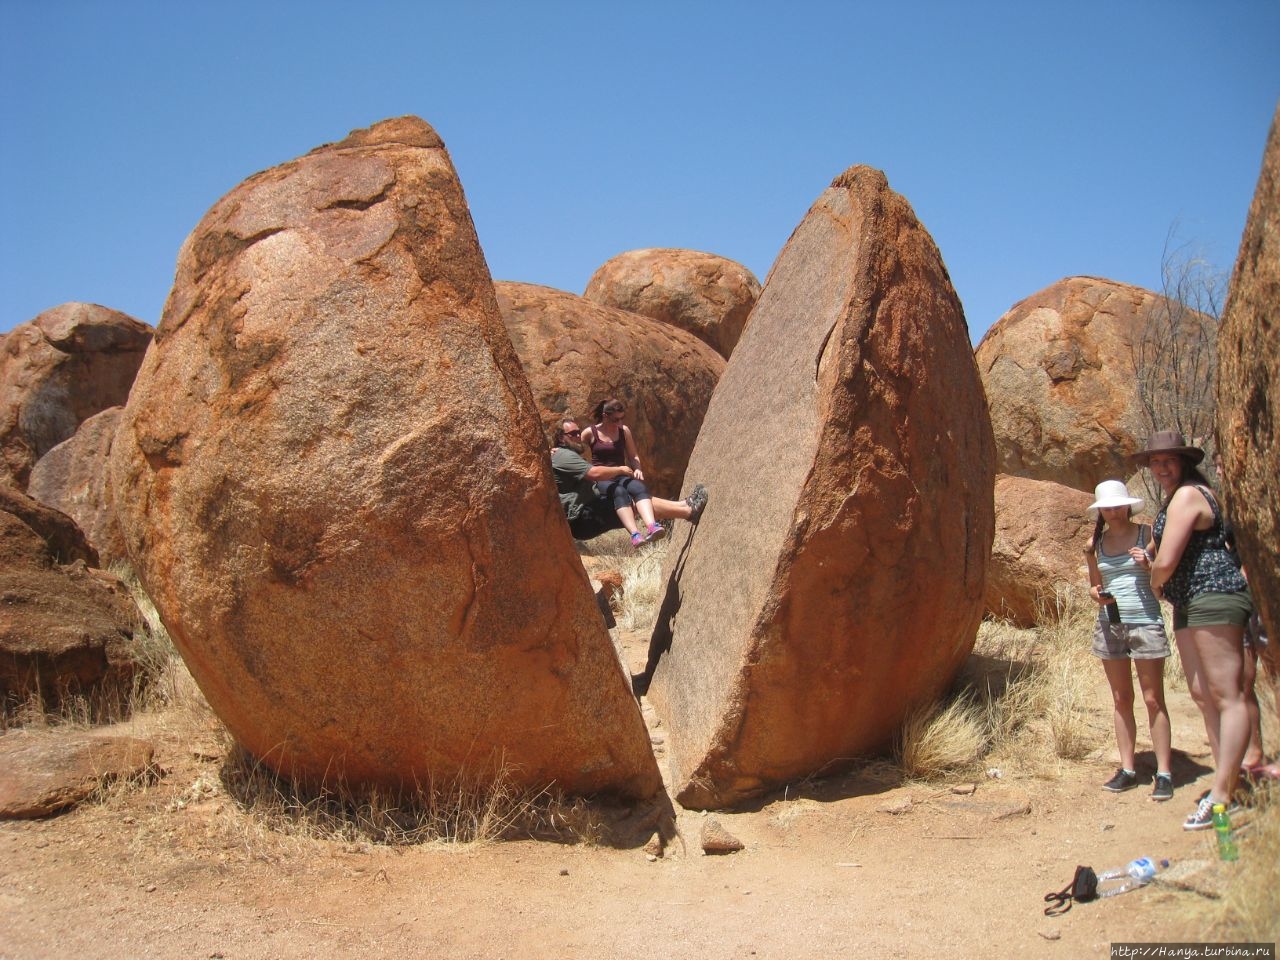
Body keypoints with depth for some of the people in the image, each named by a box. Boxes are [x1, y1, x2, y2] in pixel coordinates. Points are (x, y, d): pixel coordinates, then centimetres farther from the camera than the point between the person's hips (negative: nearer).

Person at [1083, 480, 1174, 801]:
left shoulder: (1147, 534, 0)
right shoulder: (1096, 542, 10)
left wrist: (1148, 565, -16)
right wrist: (1095, 593, -4)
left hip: (1145, 622, -4)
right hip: (1109, 625, 4)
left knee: (1153, 699, -4)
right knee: (1121, 700, 8)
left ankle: (1164, 773, 0)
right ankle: (1127, 770, 14)